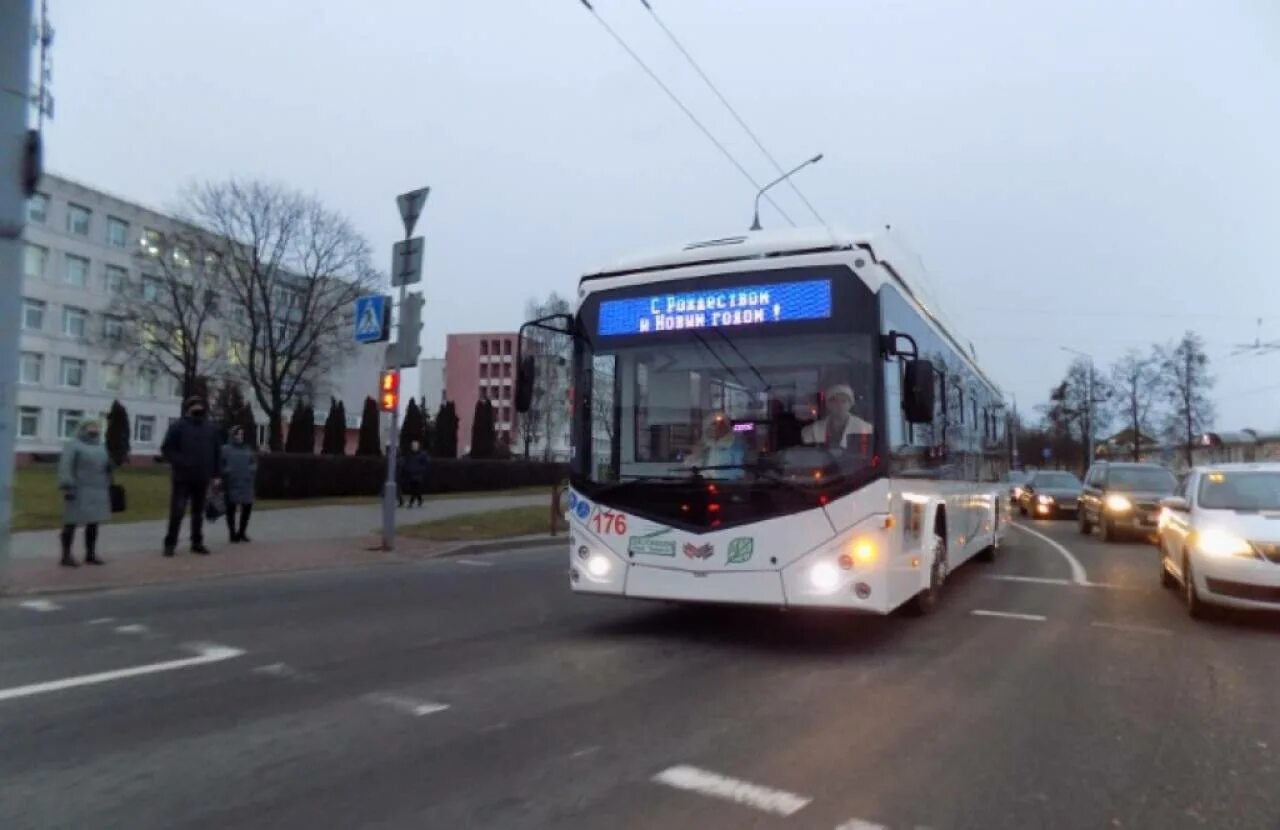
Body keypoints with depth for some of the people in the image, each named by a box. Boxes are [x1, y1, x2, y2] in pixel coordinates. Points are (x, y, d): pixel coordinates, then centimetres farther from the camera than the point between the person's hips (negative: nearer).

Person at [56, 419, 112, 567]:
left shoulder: (100, 447, 16)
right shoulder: (73, 445, -4)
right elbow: (65, 467, -13)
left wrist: (108, 487, 14)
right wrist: (68, 487, -21)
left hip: (97, 492, 7)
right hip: (78, 490, -7)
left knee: (93, 523, 8)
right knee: (71, 522, -3)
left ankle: (90, 554, 14)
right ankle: (66, 556, 1)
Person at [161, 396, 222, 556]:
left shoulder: (211, 428, 10)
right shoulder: (178, 426, -3)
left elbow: (217, 453, 12)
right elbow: (166, 449, -5)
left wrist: (215, 475, 8)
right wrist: (180, 462, -19)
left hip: (203, 478, 4)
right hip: (182, 477, -4)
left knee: (198, 512, 11)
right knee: (177, 511, -4)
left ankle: (197, 543, 19)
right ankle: (170, 543, 6)